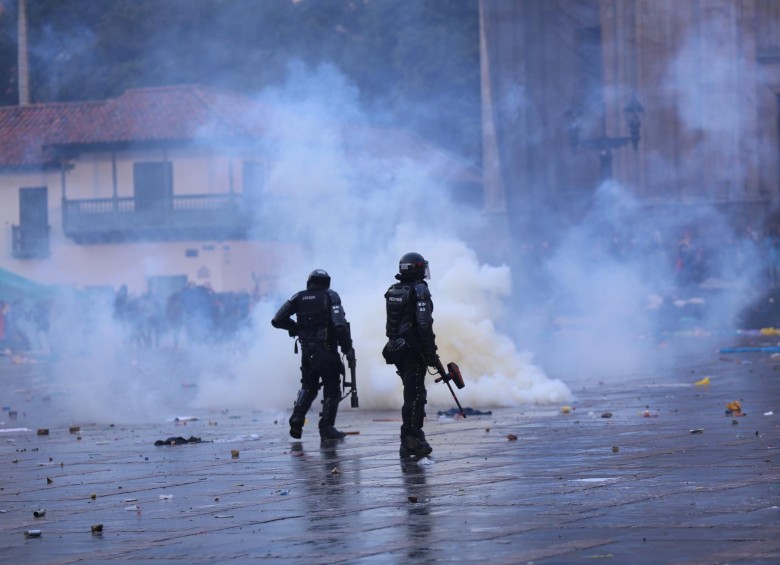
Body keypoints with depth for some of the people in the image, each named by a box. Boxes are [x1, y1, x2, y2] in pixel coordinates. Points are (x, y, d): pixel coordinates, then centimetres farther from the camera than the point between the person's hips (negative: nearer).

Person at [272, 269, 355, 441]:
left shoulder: (299, 297, 5)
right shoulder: (330, 296, -5)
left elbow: (278, 320, 1)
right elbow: (340, 325, -18)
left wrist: (295, 328, 16)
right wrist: (347, 348, -12)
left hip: (307, 352, 4)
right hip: (327, 351, -4)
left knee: (308, 386, 20)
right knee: (332, 389, 7)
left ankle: (297, 418, 0)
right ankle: (327, 428, 3)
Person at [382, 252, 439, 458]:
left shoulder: (393, 292, 12)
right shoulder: (419, 291, -13)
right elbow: (424, 326, -19)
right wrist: (431, 354, -16)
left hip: (396, 349, 8)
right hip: (414, 350, -8)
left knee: (413, 393, 18)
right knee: (414, 395, -6)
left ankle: (414, 436, 22)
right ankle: (410, 440, -8)